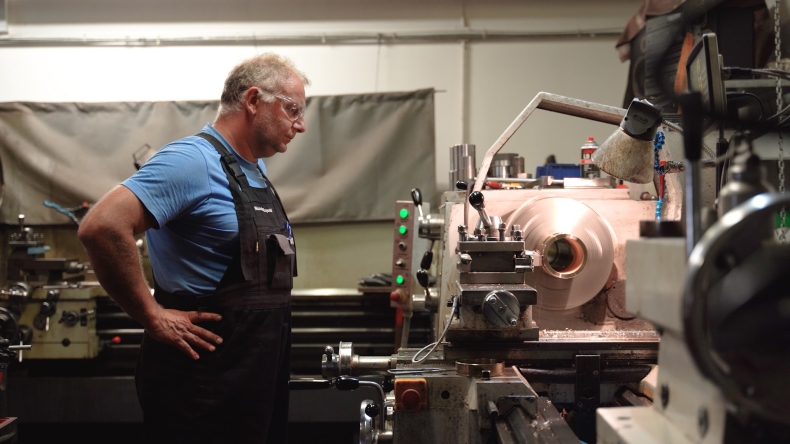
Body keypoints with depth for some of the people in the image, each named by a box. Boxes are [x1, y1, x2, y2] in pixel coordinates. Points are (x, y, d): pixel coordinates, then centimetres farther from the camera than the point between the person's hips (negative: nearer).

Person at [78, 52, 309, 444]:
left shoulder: (255, 170, 12)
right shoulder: (194, 160, -16)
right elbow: (101, 227, -27)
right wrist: (153, 317, -21)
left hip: (261, 369, 9)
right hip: (205, 378, -9)